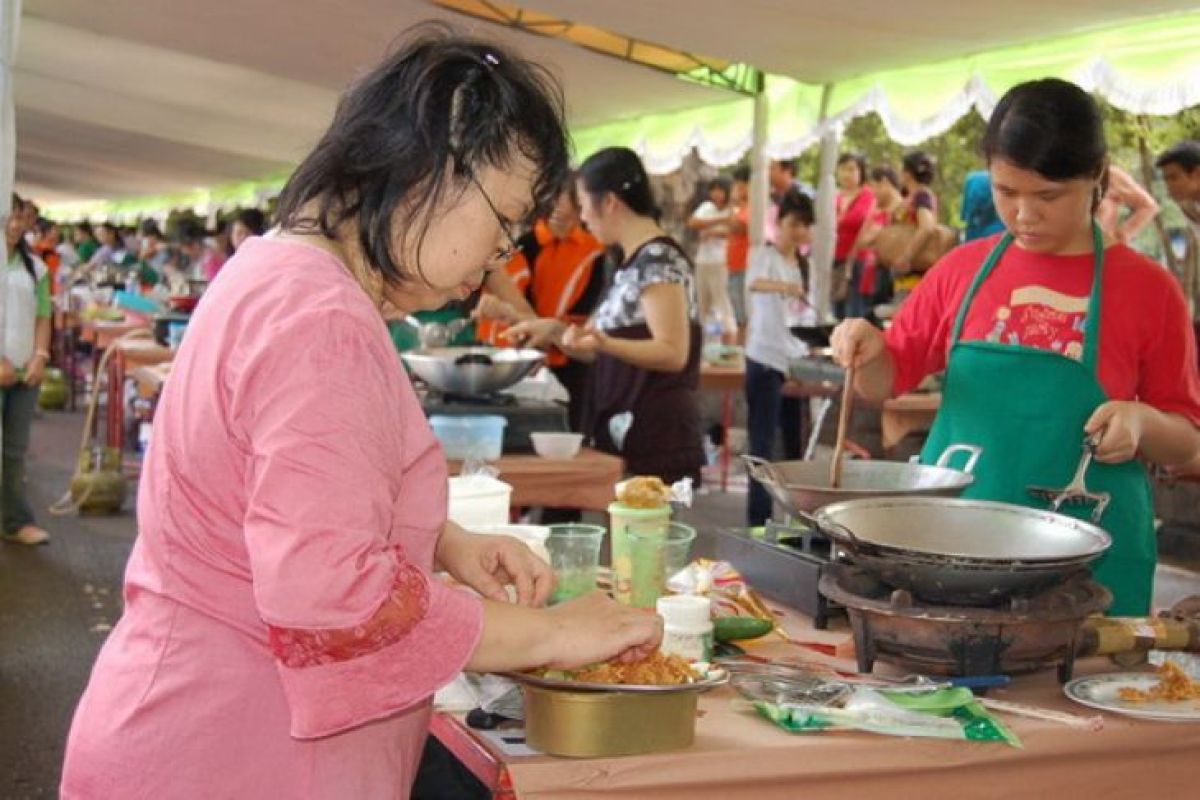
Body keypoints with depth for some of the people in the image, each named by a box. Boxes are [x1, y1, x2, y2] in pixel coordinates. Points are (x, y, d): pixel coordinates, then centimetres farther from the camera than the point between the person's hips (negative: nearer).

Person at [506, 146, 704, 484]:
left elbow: (673, 353, -19)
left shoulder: (658, 259, -12)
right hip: (622, 439, 9)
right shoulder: (630, 263, 15)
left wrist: (603, 343, -33)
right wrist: (555, 330, 14)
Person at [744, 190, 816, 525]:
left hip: (796, 361, 7)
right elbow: (753, 282, -31)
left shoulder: (801, 262, 14)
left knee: (795, 441, 11)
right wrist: (781, 286, -49)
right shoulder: (765, 255, -8)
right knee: (763, 442, -7)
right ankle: (758, 520, -4)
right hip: (766, 361, -7)